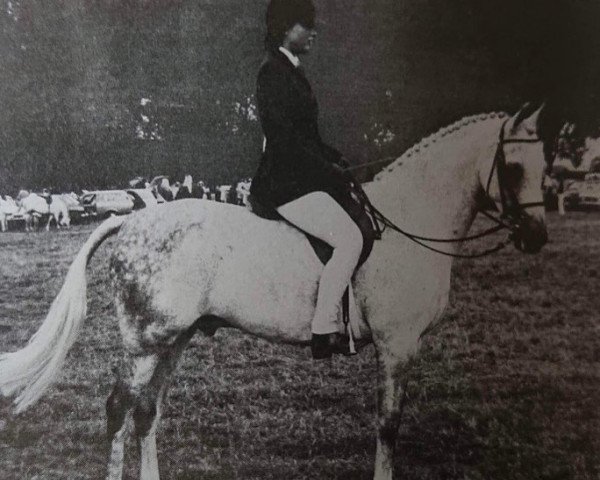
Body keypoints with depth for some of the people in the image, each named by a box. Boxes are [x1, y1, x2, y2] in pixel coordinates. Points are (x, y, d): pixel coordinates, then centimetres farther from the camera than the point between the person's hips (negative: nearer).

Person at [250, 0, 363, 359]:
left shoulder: (291, 71, 18)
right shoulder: (274, 73, -12)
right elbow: (287, 141, -19)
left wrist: (338, 162, 8)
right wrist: (334, 175, -13)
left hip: (301, 178, 10)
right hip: (286, 184, -10)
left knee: (365, 221, 11)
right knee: (350, 239, -19)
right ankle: (324, 332, -11)